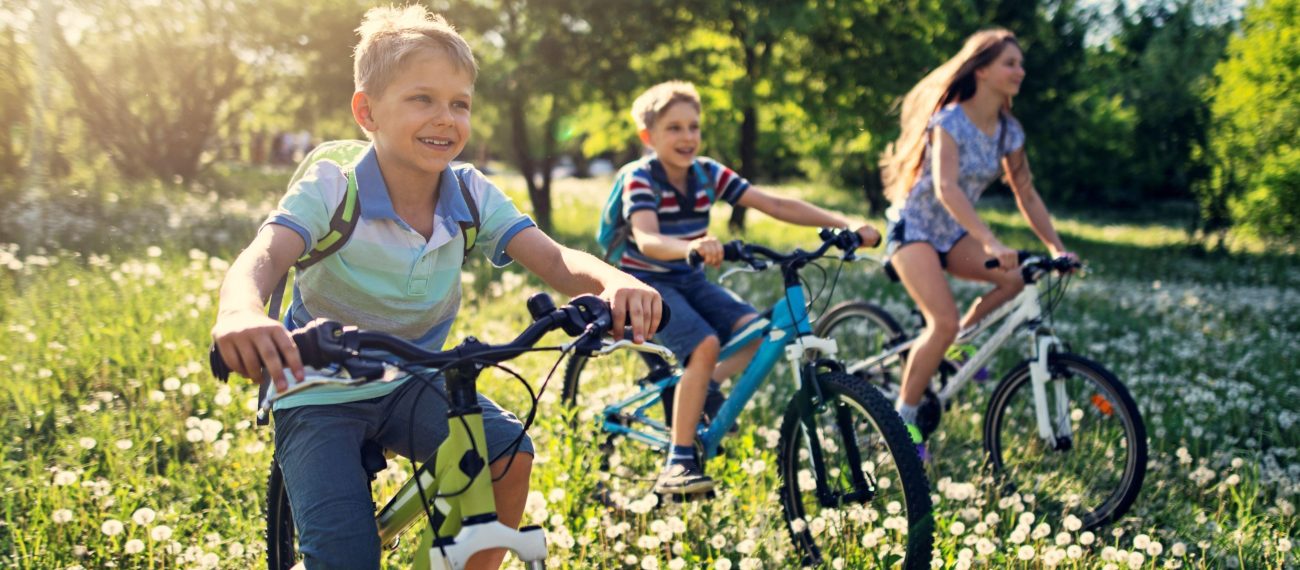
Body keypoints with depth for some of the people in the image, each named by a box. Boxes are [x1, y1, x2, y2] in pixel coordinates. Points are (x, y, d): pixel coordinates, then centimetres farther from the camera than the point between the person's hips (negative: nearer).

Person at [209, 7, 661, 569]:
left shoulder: (471, 195, -8)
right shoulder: (332, 189, -19)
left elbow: (555, 259, -18)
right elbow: (263, 256, -36)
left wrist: (613, 281, -42)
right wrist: (240, 312, -62)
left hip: (411, 384, 4)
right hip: (320, 393, -3)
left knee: (508, 453, -22)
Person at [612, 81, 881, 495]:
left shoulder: (709, 174, -2)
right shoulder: (640, 179, -18)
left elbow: (776, 205, -8)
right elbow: (647, 240, -36)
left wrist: (845, 224, -18)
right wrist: (690, 247, -58)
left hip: (689, 281, 6)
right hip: (647, 282, -6)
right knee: (705, 344, -29)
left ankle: (697, 396, 8)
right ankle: (678, 465, -22)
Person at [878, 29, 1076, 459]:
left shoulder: (1009, 130, 0)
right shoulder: (950, 120, -21)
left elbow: (1026, 194, 6)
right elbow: (946, 187, -34)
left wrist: (1056, 247, -5)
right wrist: (990, 242, -45)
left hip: (953, 233, 7)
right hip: (913, 227, -6)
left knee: (1017, 277, -18)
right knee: (944, 321, -25)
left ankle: (959, 342, 4)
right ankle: (904, 416, -10)